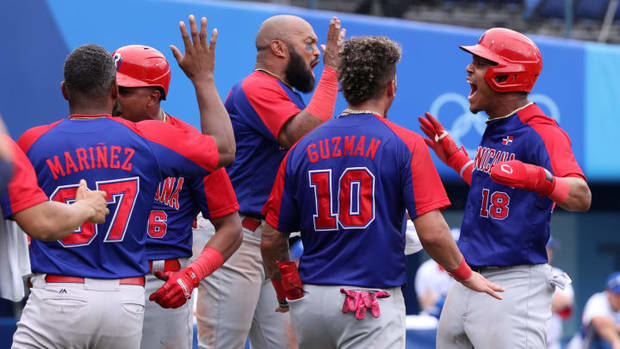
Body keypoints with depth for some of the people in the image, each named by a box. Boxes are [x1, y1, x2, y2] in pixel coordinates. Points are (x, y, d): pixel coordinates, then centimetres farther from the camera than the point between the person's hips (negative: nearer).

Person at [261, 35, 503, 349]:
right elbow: (431, 232, -11)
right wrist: (467, 275, 7)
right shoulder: (404, 145, -4)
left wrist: (286, 295, 26)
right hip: (372, 306, -5)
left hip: (310, 301, 5)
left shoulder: (302, 149, 7)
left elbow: (271, 240, 9)